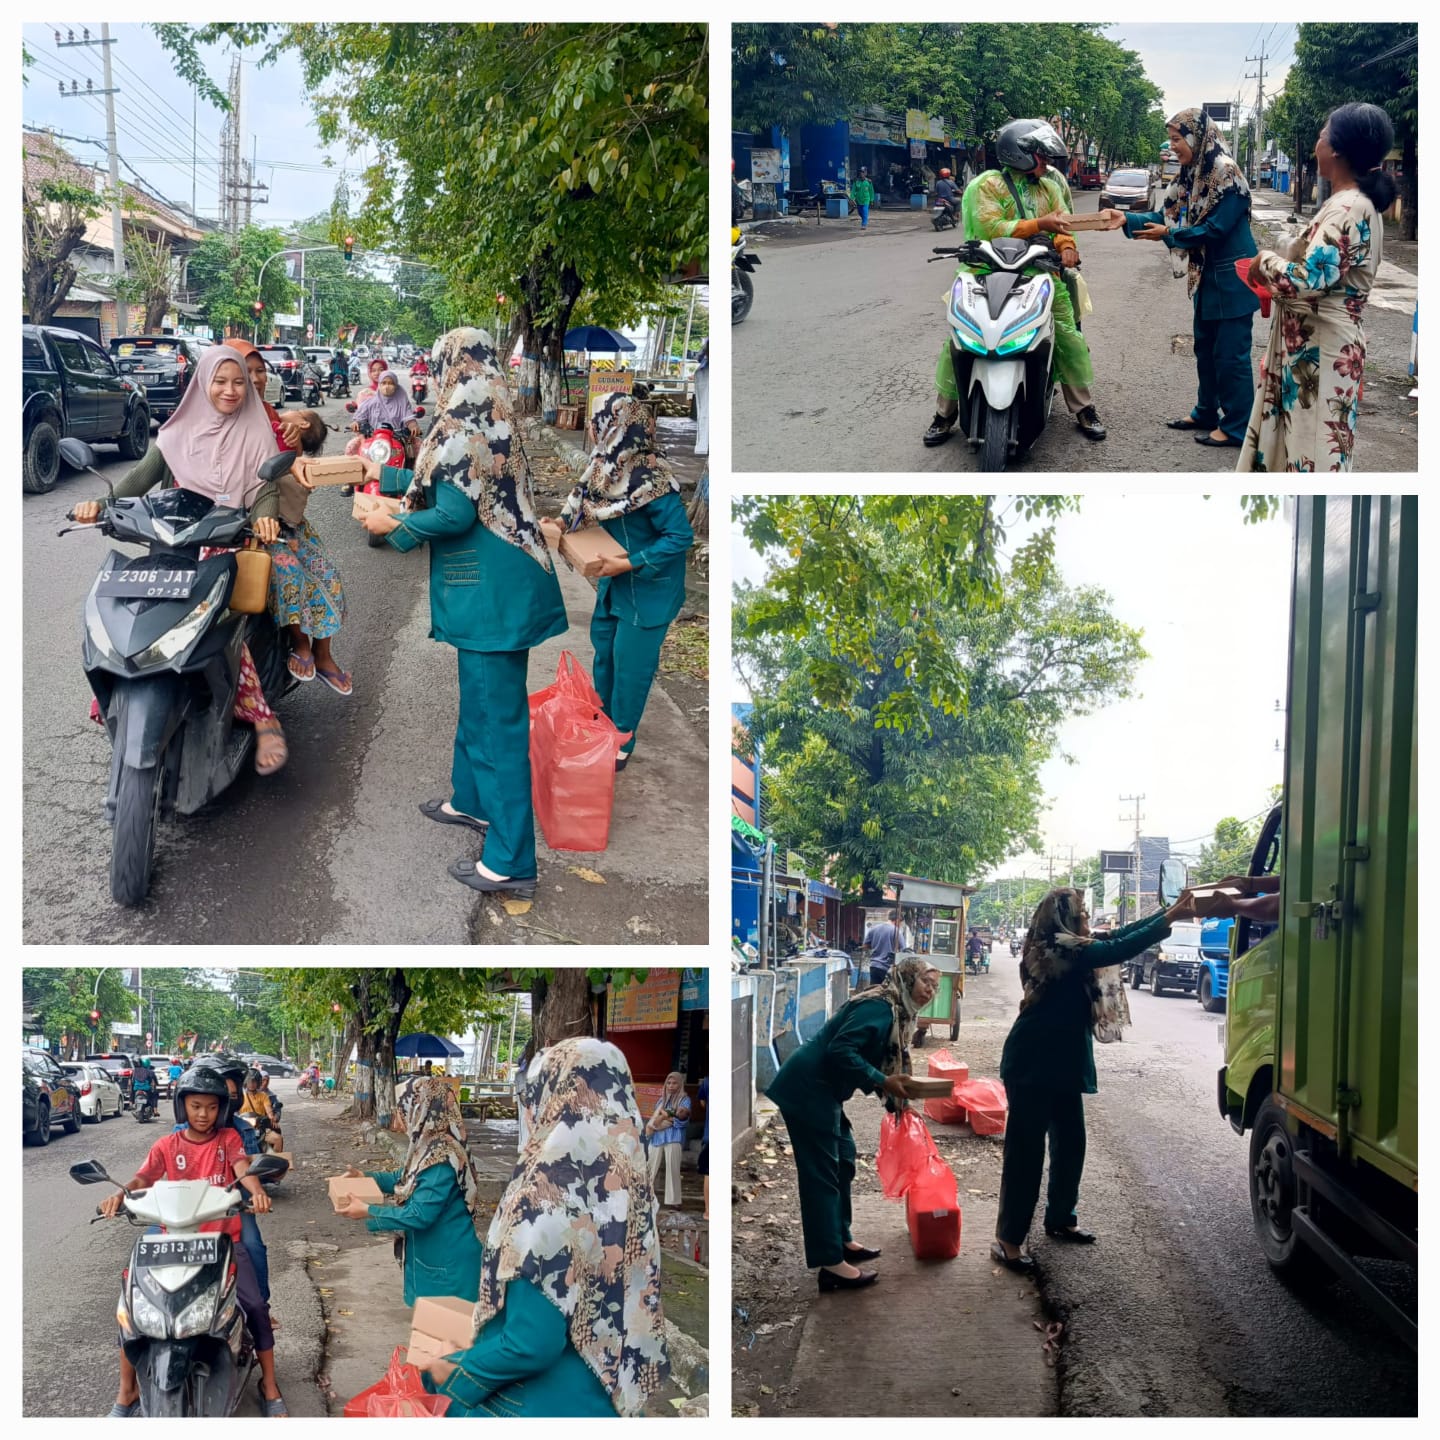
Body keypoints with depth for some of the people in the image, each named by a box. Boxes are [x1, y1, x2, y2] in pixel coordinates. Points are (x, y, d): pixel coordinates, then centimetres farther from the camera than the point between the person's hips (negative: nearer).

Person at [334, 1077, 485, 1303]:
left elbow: (419, 1215, -27)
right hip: (431, 1257, 10)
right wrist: (364, 1176, 9)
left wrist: (368, 1212, -19)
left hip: (447, 1264, -10)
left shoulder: (441, 1158, -27)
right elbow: (404, 1179, 22)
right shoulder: (428, 1147, 4)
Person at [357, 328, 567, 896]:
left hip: (491, 592, -10)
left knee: (497, 716, -6)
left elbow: (454, 513, -21)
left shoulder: (463, 429, -17)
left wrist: (392, 525, -5)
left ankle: (509, 860, -1)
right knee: (477, 698, 25)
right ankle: (473, 801, 44)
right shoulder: (485, 423, 12)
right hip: (489, 587, 10)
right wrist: (383, 474, 37)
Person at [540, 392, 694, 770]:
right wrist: (563, 523, -8)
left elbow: (681, 537, -27)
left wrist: (629, 564, -27)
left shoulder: (651, 481, -30)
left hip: (648, 587, -8)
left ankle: (621, 741, 21)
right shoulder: (609, 468, -6)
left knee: (630, 663, 4)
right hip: (615, 579, 8)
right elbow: (591, 505, 10)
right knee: (603, 647, 20)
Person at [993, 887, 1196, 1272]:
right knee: (1026, 1151, -7)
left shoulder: (1065, 949, 11)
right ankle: (1007, 1240, -3)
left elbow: (1117, 937, 12)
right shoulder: (1061, 951, -17)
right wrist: (1170, 918, -22)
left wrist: (1170, 911, 7)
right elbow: (1119, 950, -24)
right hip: (1032, 1066, -10)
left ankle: (1060, 1219, 31)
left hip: (1061, 1064, 10)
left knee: (1070, 1143, 16)